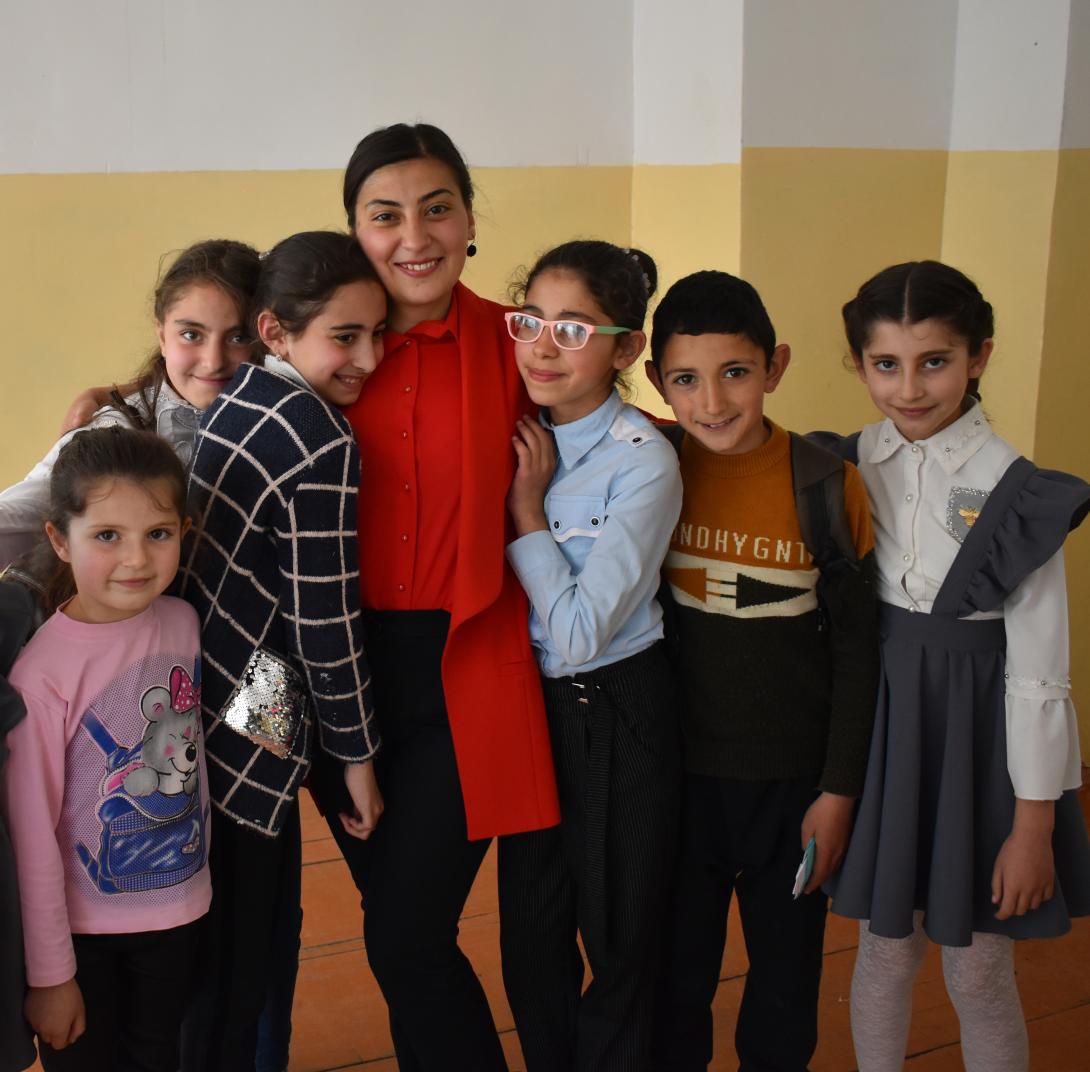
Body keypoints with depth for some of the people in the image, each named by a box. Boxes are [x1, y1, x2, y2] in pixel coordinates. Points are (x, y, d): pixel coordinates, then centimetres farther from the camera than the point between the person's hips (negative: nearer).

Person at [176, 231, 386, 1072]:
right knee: (236, 963, 8)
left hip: (197, 703, 8)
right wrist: (357, 757, -4)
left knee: (265, 928, 22)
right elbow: (326, 626, -16)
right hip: (244, 742, -8)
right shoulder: (323, 446, -18)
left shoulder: (237, 397, 7)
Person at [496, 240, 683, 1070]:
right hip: (526, 702, 5)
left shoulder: (644, 462, -19)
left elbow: (579, 636, -22)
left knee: (619, 942, 11)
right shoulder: (516, 435, -2)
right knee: (530, 936, 17)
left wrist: (526, 508, -18)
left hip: (616, 717, -5)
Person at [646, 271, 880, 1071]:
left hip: (791, 780, -1)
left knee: (785, 979, 16)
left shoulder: (828, 485, -12)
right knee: (676, 972, 17)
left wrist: (839, 792, -5)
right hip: (678, 772, 1)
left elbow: (856, 651, -5)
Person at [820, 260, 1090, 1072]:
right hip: (878, 725, 3)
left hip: (974, 733, -3)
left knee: (978, 973, 9)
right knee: (885, 950, 16)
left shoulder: (1016, 493, -14)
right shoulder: (853, 465, -3)